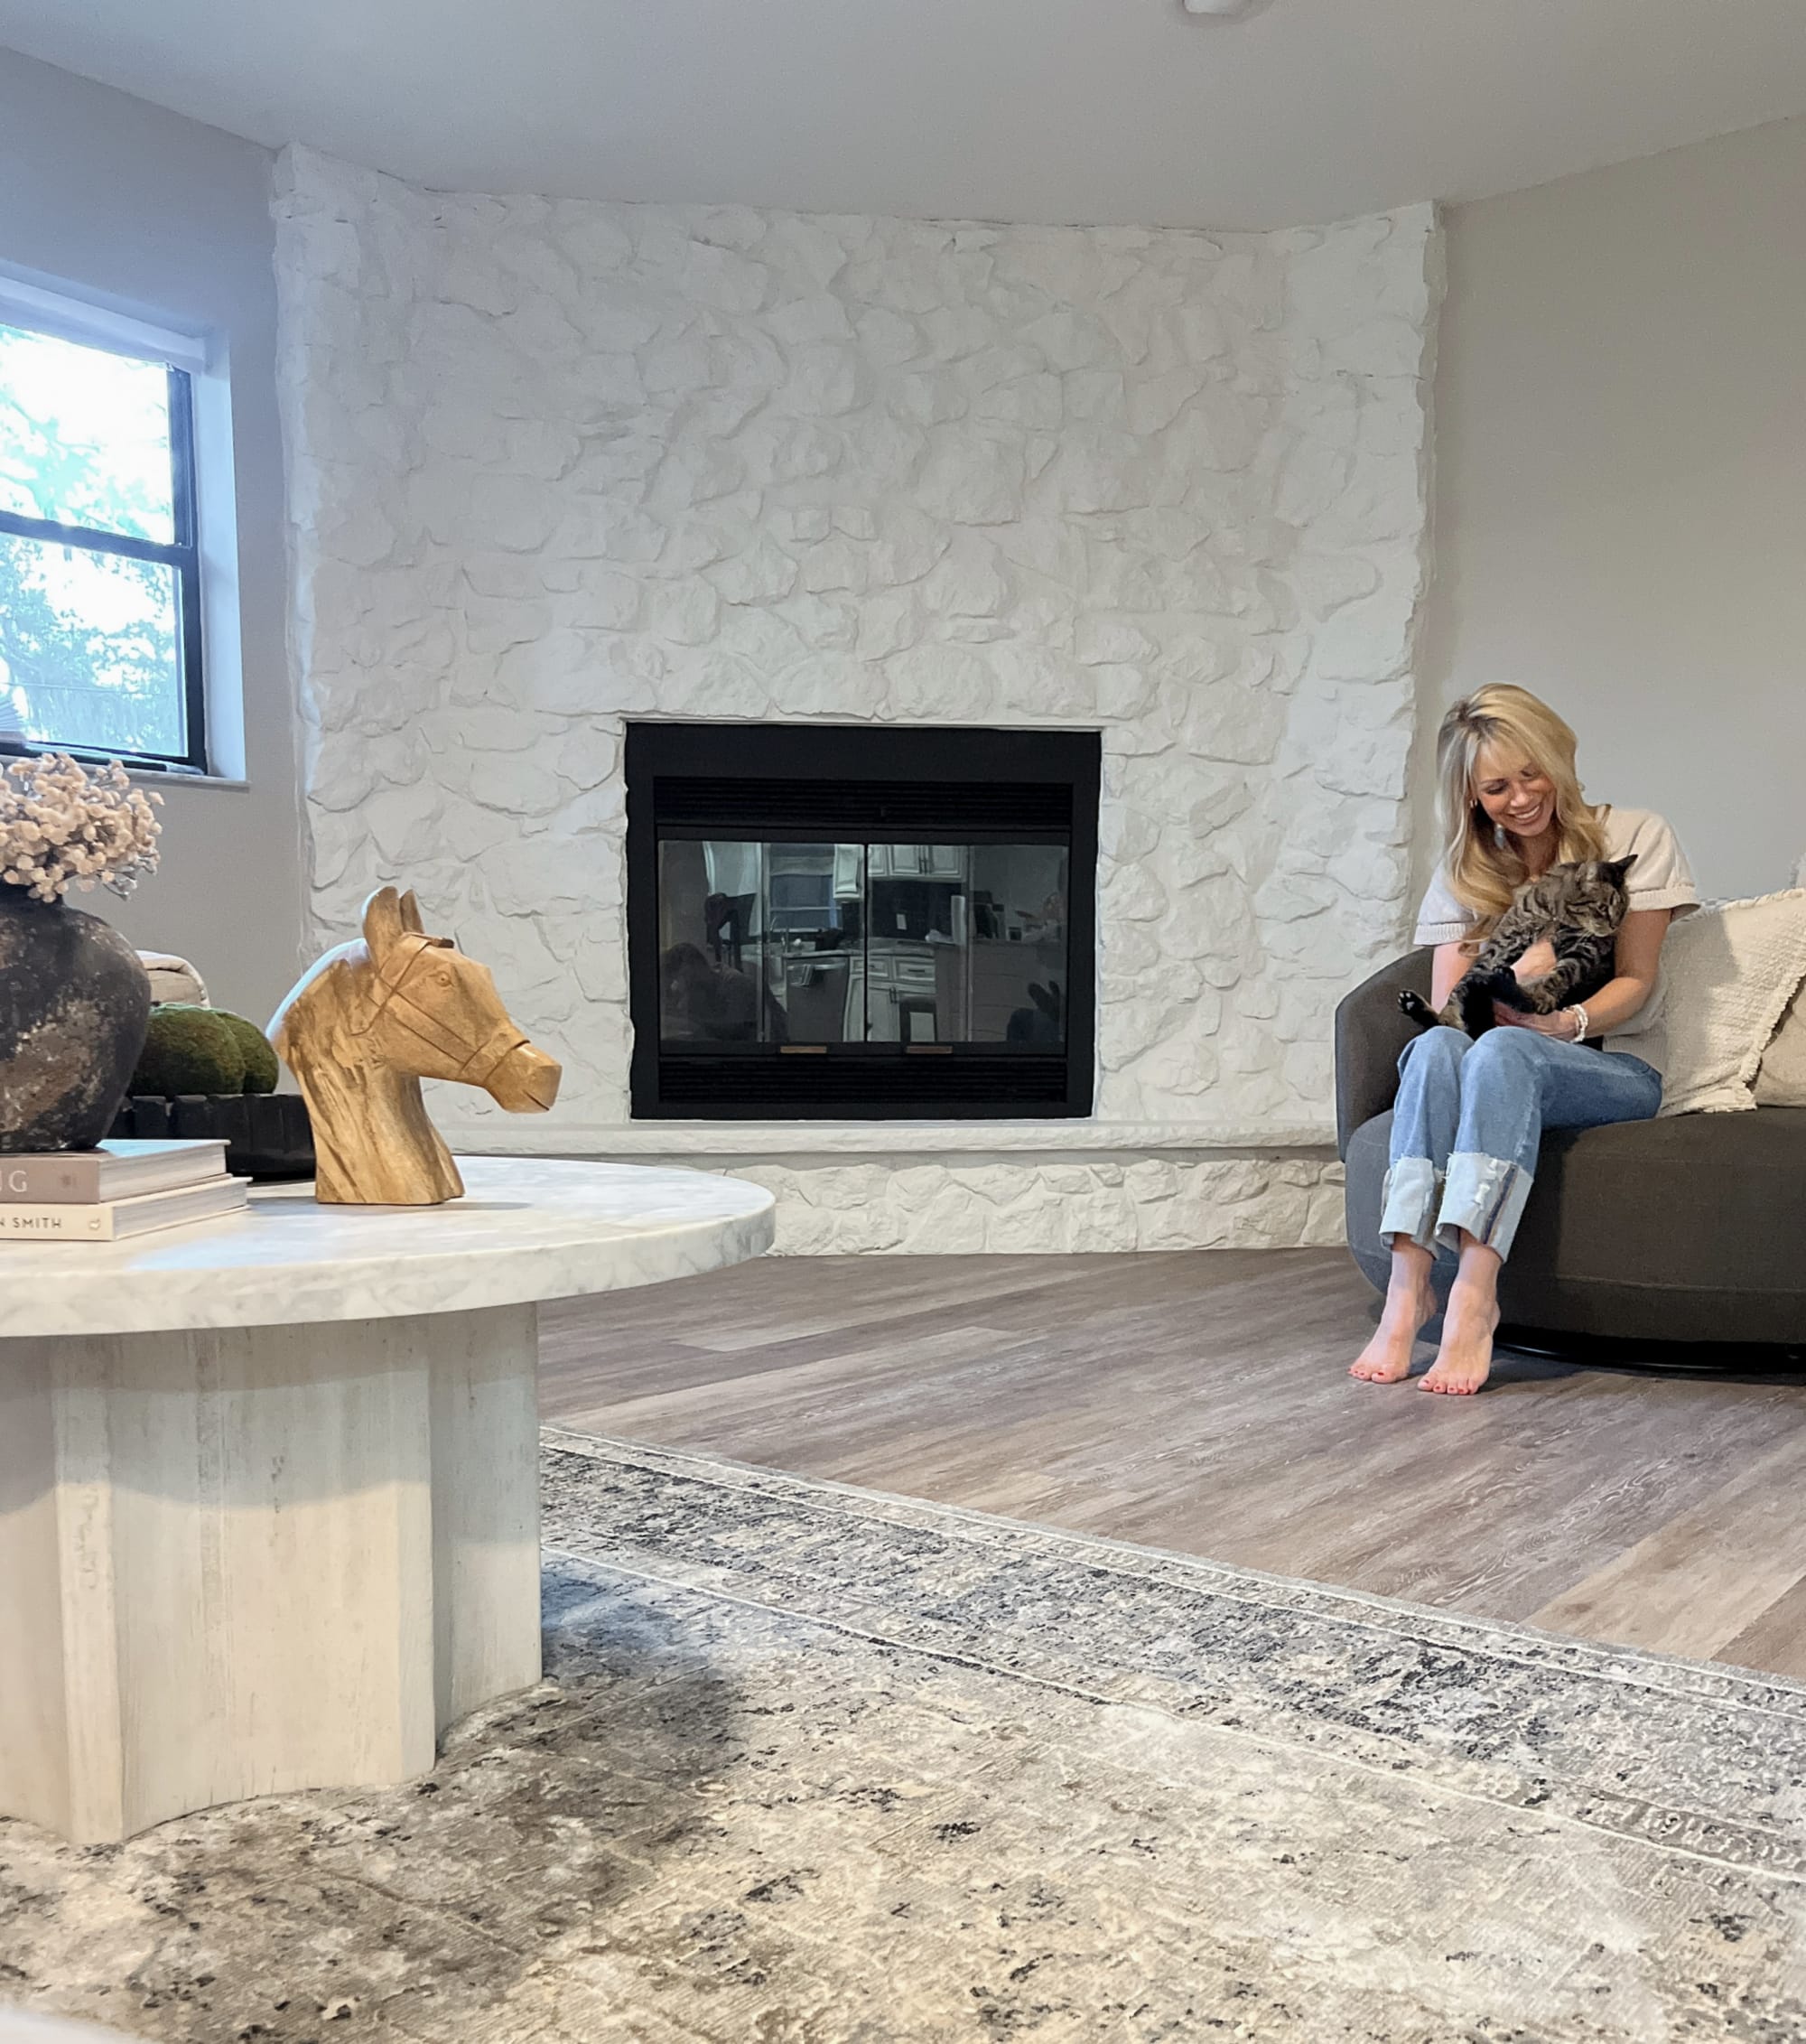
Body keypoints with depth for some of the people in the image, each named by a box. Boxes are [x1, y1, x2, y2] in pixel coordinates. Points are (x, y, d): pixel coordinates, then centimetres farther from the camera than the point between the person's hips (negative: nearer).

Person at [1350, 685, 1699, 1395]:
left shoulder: (1635, 838, 4)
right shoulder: (1466, 871, 12)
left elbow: (1636, 982, -2)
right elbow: (1445, 1003, 0)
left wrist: (1569, 1021, -24)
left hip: (1615, 1065, -3)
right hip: (1518, 1070, 3)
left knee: (1503, 1049, -37)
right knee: (1437, 1045, -34)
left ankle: (1474, 1297, -47)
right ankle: (1408, 1287, -44)